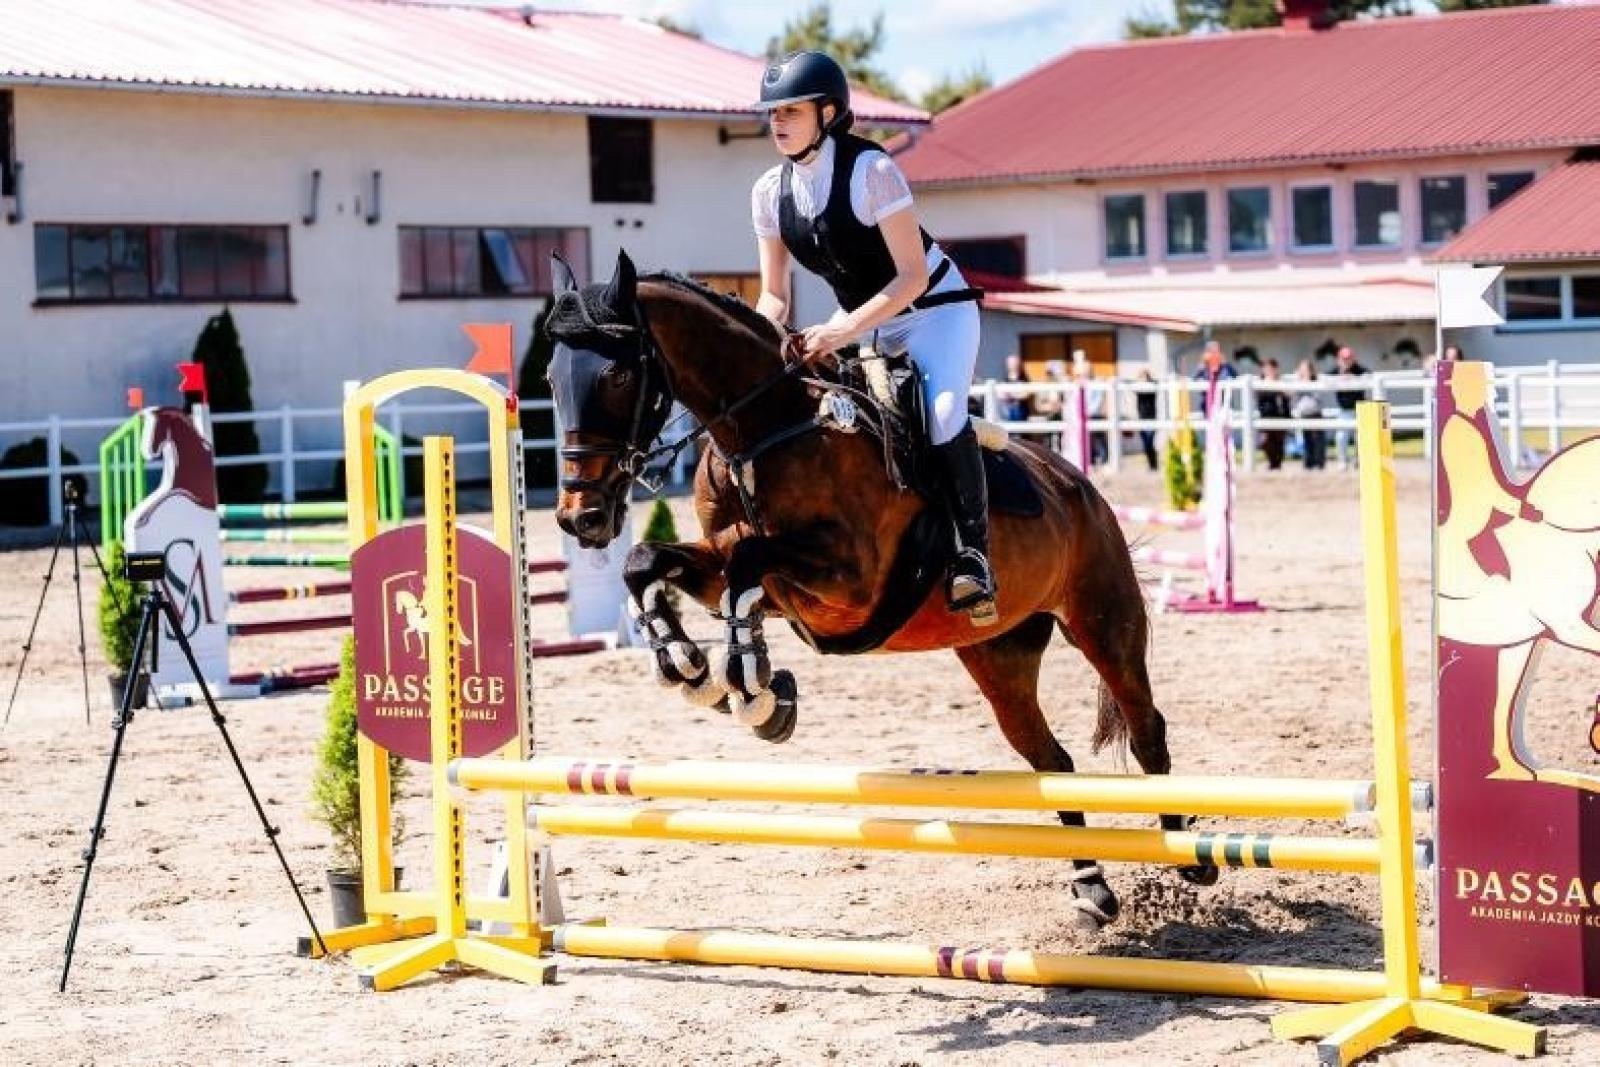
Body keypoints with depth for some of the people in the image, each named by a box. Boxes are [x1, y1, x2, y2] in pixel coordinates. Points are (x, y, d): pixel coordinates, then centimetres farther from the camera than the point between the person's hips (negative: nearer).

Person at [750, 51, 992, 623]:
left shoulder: (870, 170, -23)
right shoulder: (770, 191, -5)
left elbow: (912, 276, -24)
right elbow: (775, 296, 1)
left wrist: (847, 329, -35)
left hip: (936, 310, -7)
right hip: (865, 323, 7)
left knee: (942, 414, -31)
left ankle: (971, 554, -26)